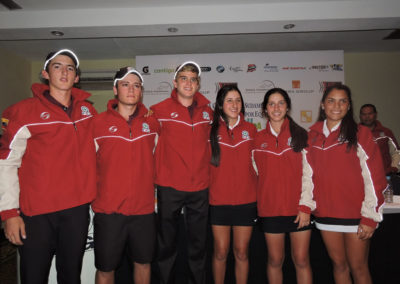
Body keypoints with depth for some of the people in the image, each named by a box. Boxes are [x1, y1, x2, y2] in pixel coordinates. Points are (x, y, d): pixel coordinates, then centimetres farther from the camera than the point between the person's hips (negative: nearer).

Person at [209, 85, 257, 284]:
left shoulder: (250, 129, 4)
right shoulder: (212, 130, 0)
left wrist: (257, 192, 6)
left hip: (246, 200, 1)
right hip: (219, 200, -1)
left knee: (241, 252, 10)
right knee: (220, 252, 8)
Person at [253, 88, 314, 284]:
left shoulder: (300, 135, 3)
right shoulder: (258, 139, 7)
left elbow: (309, 173, -2)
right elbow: (257, 174, 10)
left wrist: (306, 206, -9)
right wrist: (259, 201, 4)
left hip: (298, 209, -1)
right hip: (270, 208, 1)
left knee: (301, 260, 6)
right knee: (275, 260, 9)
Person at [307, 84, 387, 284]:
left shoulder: (360, 134, -5)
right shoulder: (313, 136, 7)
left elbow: (373, 176, -8)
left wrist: (370, 217, -11)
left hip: (355, 214, -3)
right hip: (325, 213, 3)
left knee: (358, 268, 8)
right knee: (339, 264, 15)